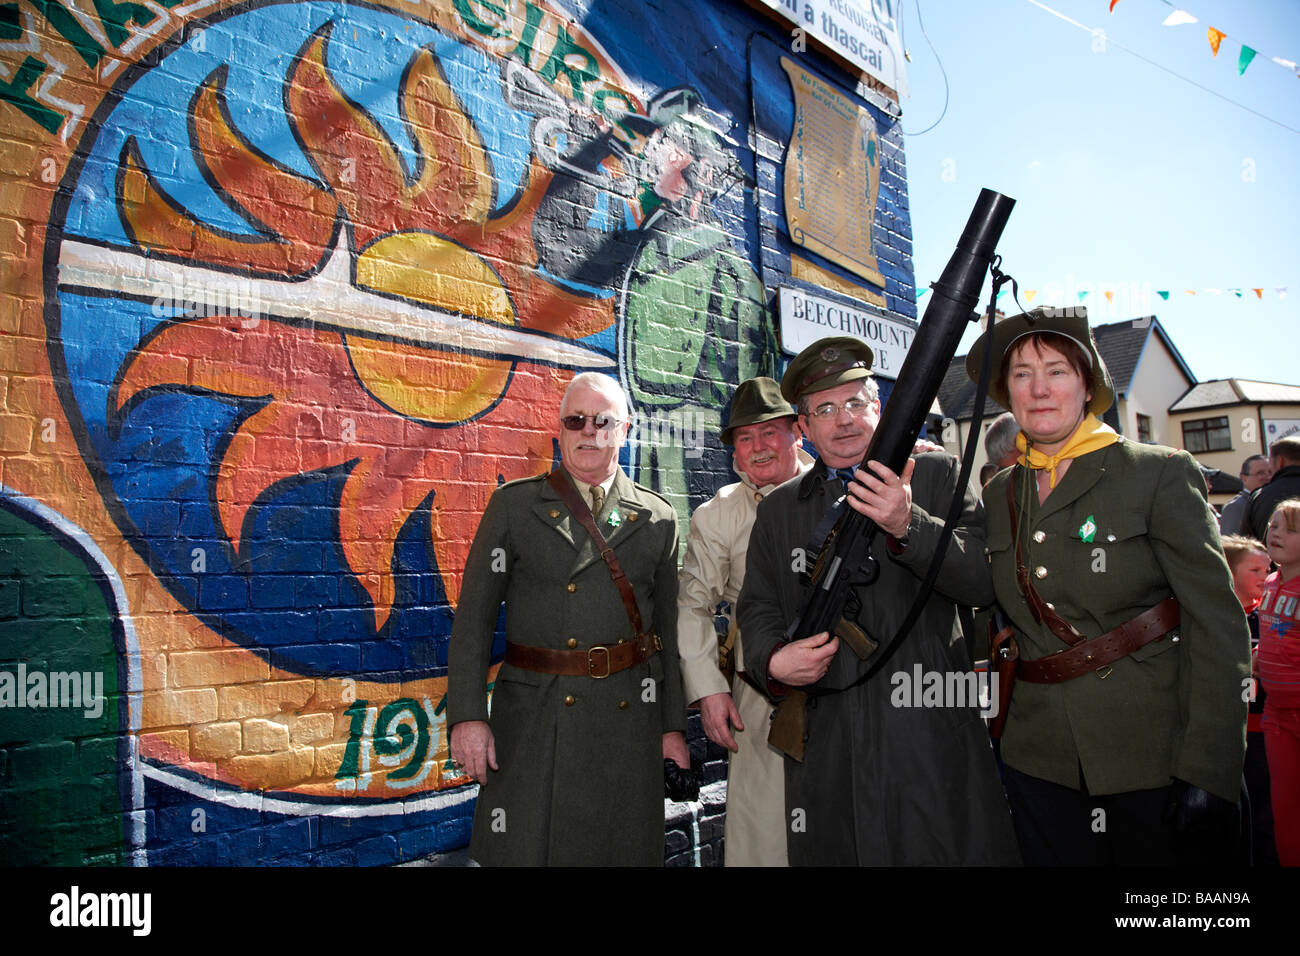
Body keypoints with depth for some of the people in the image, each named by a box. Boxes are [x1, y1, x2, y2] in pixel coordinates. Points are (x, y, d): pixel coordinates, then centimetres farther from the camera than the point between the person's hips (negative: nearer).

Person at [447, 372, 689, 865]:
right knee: (520, 851, 4)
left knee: (622, 850, 10)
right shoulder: (514, 504, 2)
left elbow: (668, 629, 9)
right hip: (533, 718, -1)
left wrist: (673, 726, 7)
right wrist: (467, 715, -9)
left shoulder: (657, 519, 7)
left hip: (628, 719, 2)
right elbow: (474, 616, -1)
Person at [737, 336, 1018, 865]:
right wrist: (774, 660, -9)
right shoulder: (779, 508, 12)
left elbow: (985, 580, -5)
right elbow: (758, 606, 12)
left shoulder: (937, 474, 4)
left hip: (930, 738, -2)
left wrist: (909, 527, -21)